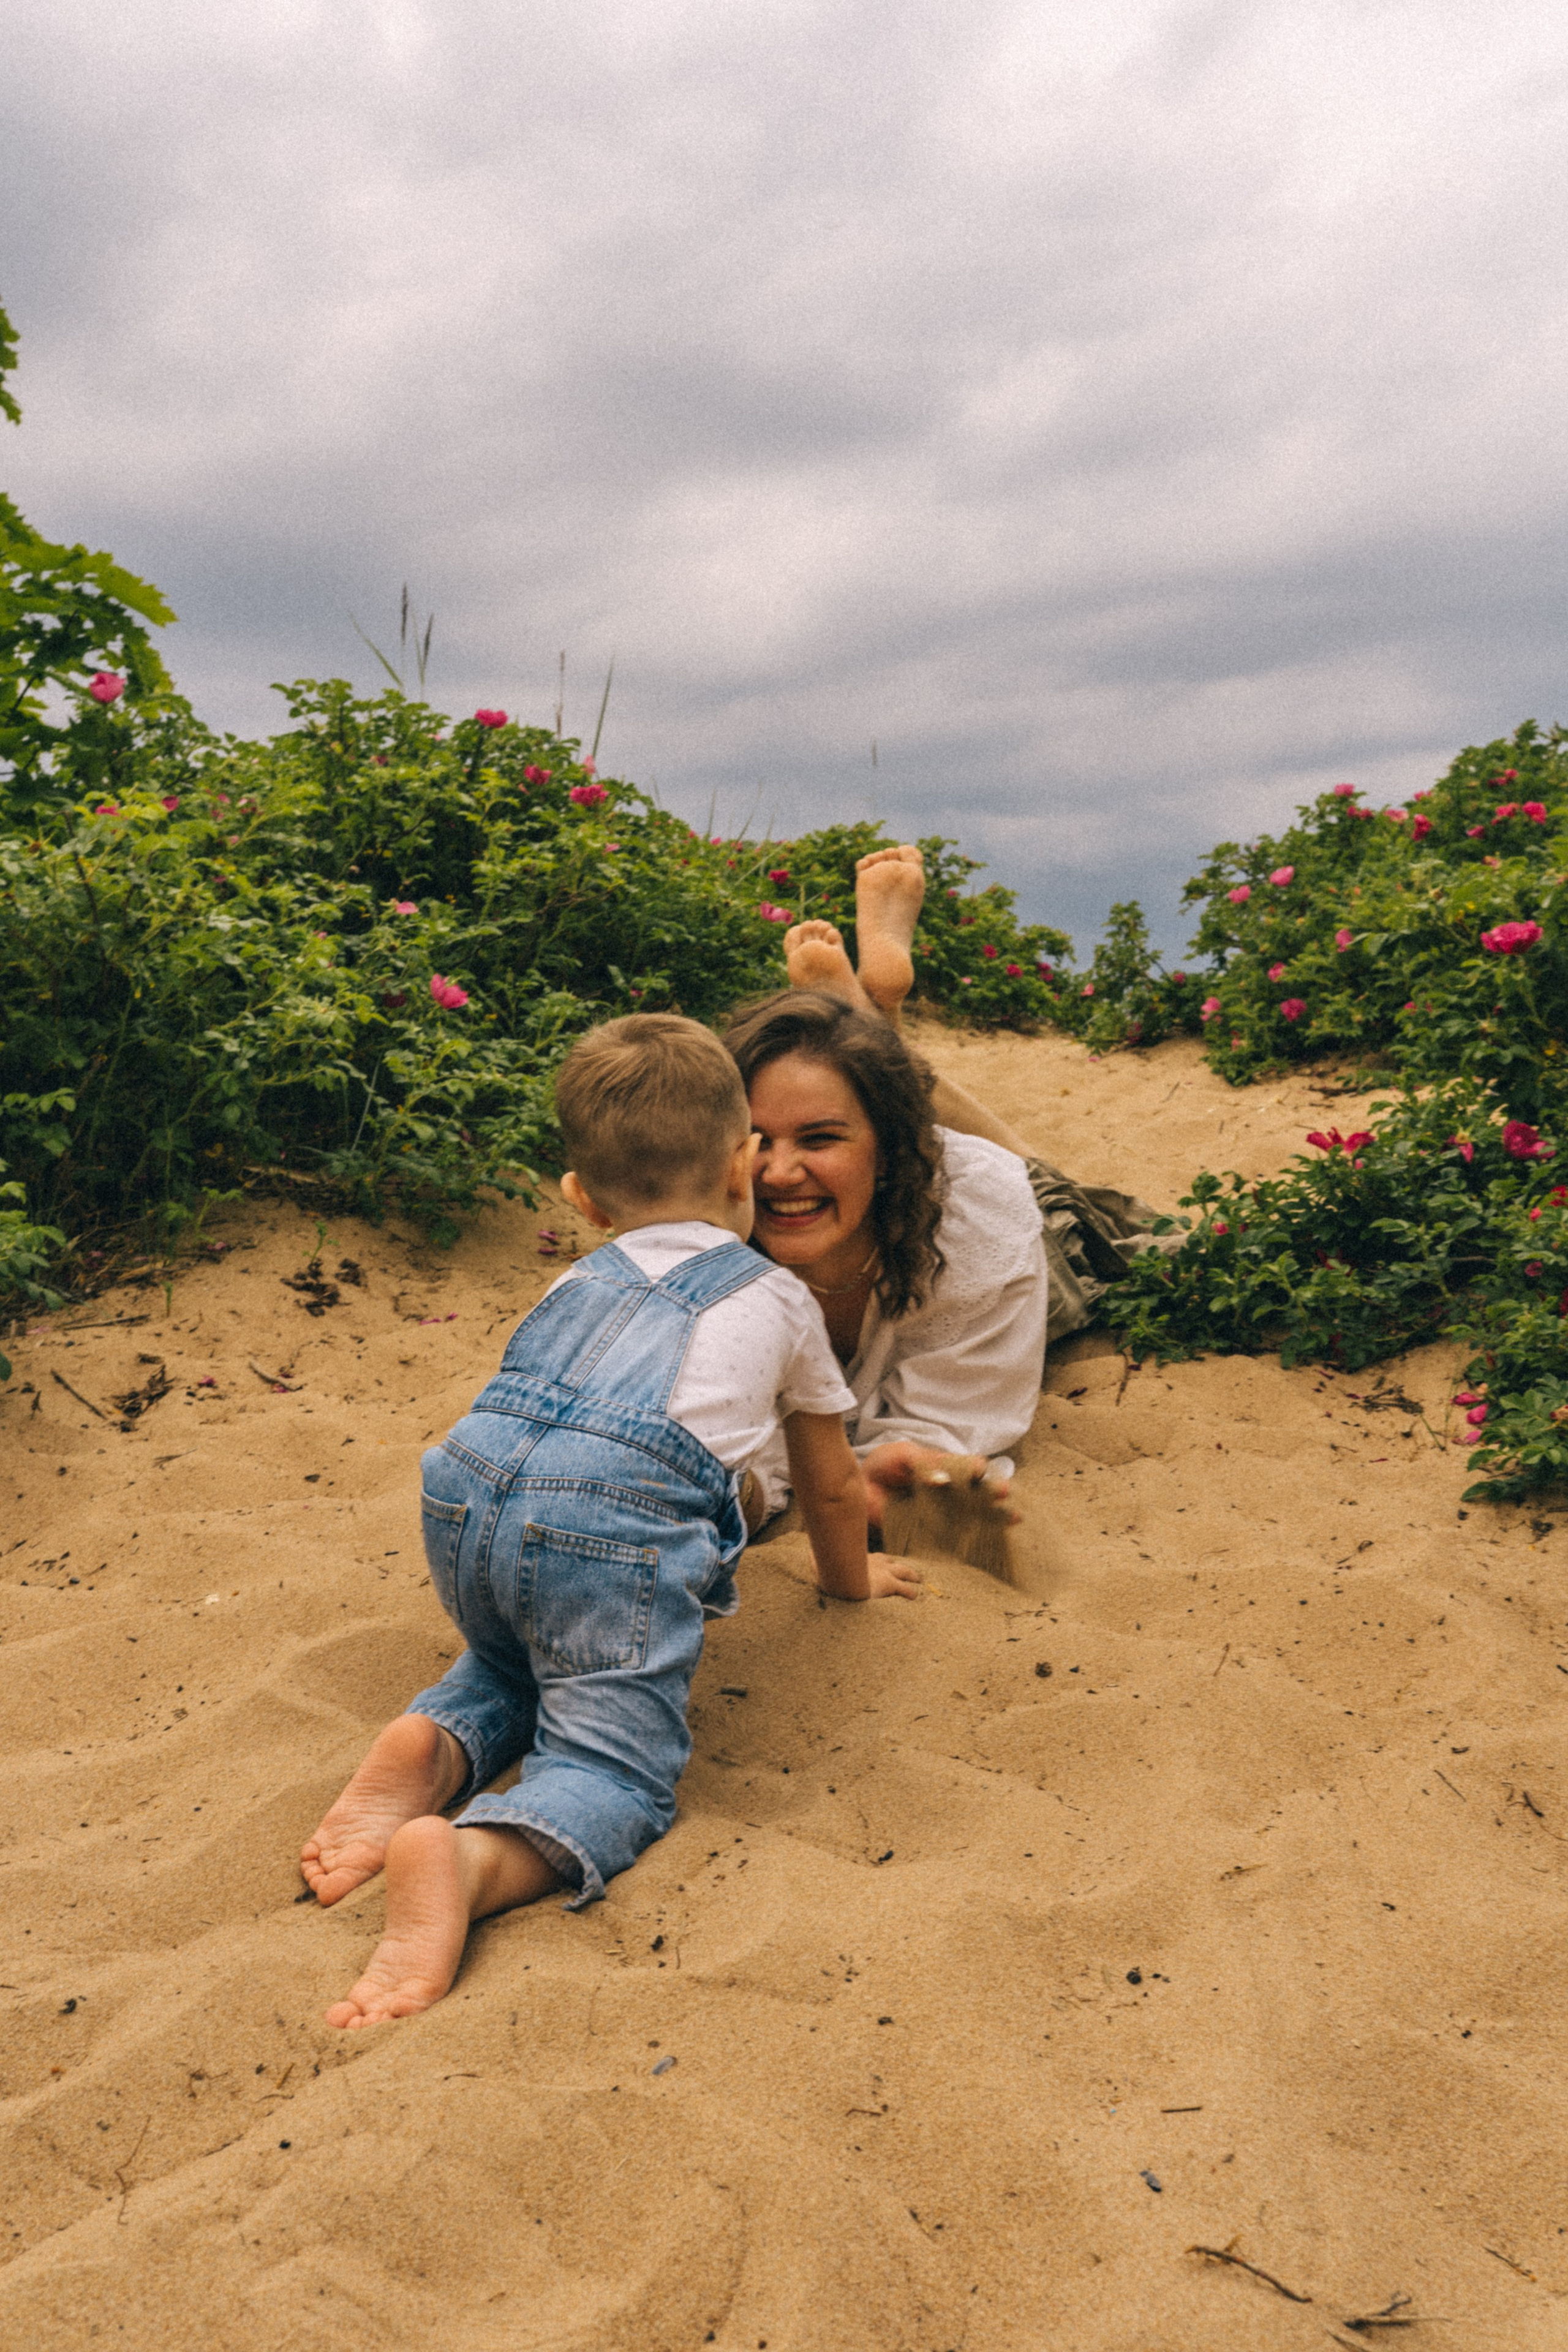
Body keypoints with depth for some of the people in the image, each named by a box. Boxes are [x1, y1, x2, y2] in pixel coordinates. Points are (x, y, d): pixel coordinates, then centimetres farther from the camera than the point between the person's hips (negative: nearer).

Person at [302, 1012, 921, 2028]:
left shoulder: (579, 1284, 33)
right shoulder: (779, 1300, 25)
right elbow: (830, 1485, 35)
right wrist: (851, 1576, 55)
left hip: (468, 1494, 5)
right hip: (619, 1520, -5)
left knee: (512, 1670, 30)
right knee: (615, 1756, -1)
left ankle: (432, 1749, 0)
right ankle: (468, 1859, -29)